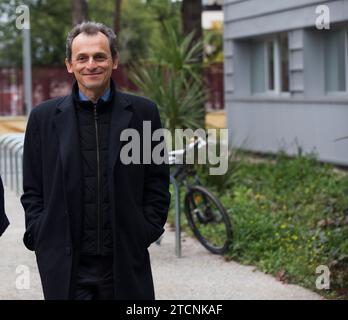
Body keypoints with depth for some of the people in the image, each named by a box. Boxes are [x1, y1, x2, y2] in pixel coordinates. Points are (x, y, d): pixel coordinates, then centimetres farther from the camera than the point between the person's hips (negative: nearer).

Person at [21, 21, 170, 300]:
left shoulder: (143, 112, 5)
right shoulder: (44, 117, 6)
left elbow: (158, 183, 8)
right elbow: (32, 191, 9)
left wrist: (146, 232, -1)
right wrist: (41, 239, -2)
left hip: (126, 264, 1)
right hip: (66, 268, 0)